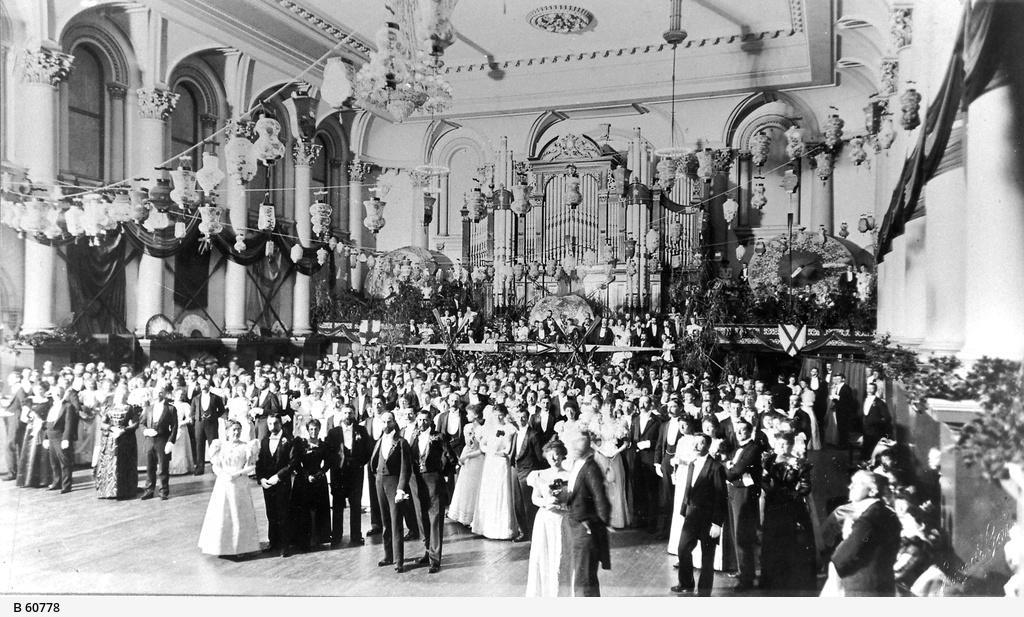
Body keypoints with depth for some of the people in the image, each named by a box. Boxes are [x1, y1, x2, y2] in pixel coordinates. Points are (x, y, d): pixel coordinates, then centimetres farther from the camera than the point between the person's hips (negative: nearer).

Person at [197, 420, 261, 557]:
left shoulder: (246, 446, 0)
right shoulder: (221, 446, 5)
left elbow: (251, 466, -4)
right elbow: (215, 466, 4)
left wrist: (238, 474, -17)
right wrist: (223, 474, -14)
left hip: (240, 485, -1)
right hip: (223, 485, 1)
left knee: (240, 514, 2)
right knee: (221, 514, 1)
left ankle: (241, 546, 10)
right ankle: (221, 545, 13)